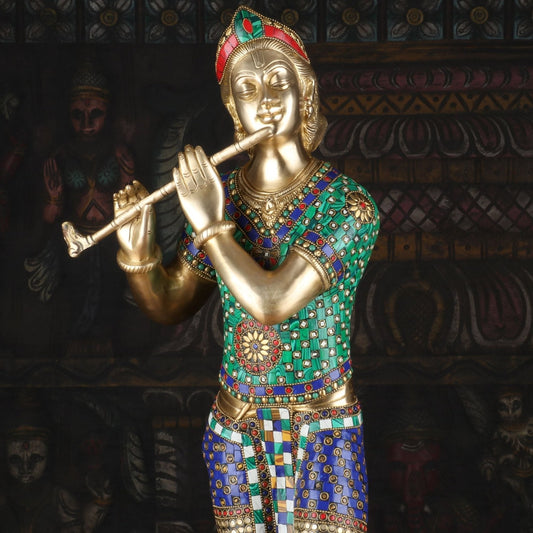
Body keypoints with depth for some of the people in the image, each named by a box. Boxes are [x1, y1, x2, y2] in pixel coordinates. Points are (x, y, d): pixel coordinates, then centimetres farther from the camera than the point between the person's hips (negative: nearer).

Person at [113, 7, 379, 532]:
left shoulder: (347, 204, -12)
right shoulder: (219, 194, 1)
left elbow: (272, 302, -23)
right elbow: (168, 306, 8)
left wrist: (210, 227, -15)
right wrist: (137, 250, -10)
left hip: (321, 431, -3)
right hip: (235, 429, 3)